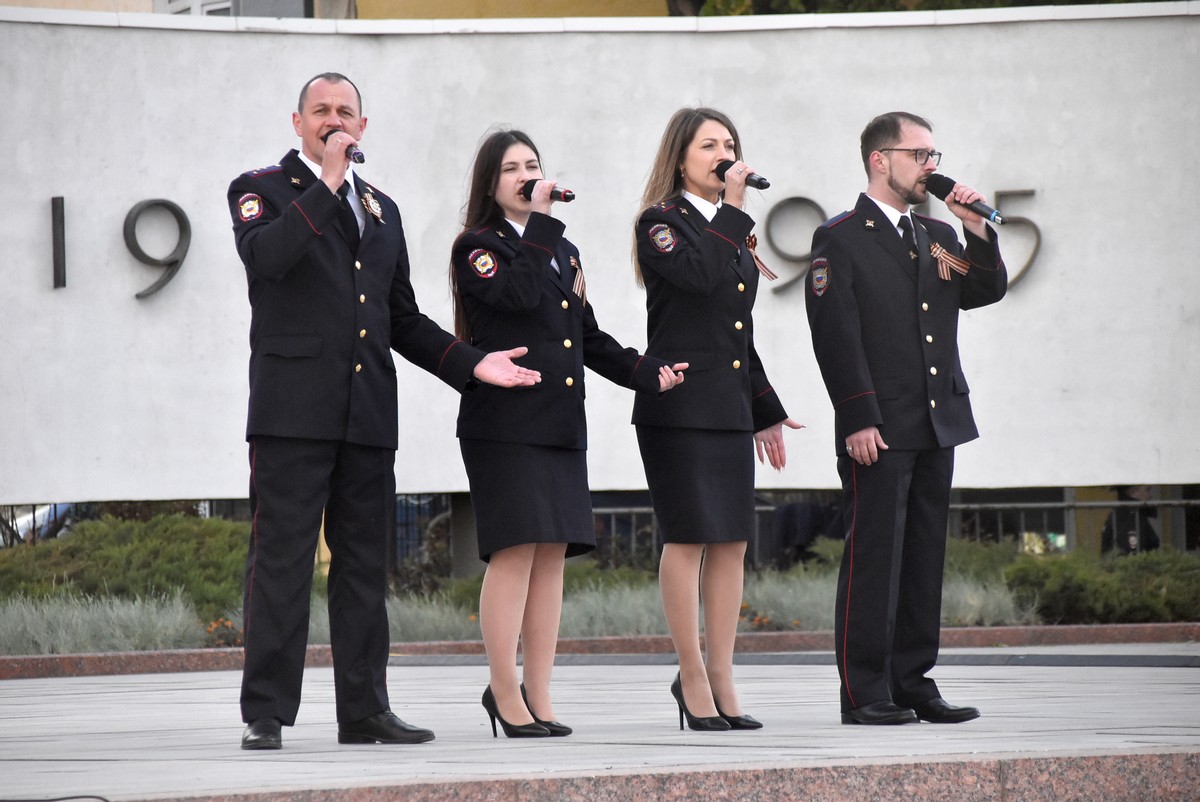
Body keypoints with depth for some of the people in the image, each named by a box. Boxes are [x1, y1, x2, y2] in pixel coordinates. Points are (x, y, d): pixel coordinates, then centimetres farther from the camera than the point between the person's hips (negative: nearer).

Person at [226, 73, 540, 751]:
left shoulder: (381, 208, 22)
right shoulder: (263, 189, 5)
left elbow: (404, 319, 25)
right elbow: (264, 256, -18)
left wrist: (471, 364, 13)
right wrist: (326, 184, -15)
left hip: (367, 415, 6)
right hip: (294, 412, -6)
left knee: (365, 567, 7)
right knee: (283, 560, -8)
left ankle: (366, 711, 12)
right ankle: (266, 714, -6)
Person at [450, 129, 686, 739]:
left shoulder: (563, 253, 21)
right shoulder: (479, 248, -1)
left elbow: (590, 340, 24)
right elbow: (520, 294, -21)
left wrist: (647, 373, 11)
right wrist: (539, 221, -14)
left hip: (562, 427, 7)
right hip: (505, 427, -7)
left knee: (552, 556, 4)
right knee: (515, 550, -12)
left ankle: (539, 696, 6)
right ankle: (505, 691, -6)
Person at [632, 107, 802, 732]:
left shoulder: (730, 231, 19)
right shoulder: (661, 223, -3)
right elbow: (702, 276, -23)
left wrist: (765, 410, 22)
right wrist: (732, 209, -13)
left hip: (730, 409, 7)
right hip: (678, 406, -7)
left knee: (732, 541, 4)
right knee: (689, 538, -6)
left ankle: (721, 678, 8)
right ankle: (693, 678, 0)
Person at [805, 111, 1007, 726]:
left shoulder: (937, 237, 17)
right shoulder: (840, 239, -3)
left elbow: (988, 290, 12)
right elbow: (837, 335, -10)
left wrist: (977, 230, -2)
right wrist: (858, 419, -16)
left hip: (938, 423, 7)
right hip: (878, 431, -7)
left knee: (925, 558, 8)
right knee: (874, 558, -6)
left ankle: (913, 683, 13)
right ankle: (864, 692, -4)